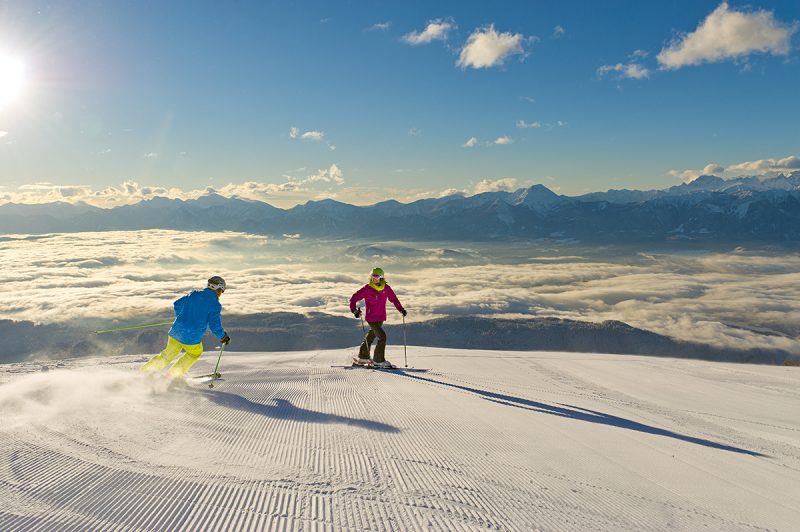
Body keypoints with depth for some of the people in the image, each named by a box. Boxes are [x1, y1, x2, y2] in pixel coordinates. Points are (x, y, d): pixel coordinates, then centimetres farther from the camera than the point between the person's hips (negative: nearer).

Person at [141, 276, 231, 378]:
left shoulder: (194, 294, 6)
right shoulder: (215, 305, -11)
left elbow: (177, 304, 17)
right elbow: (215, 325, -14)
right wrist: (223, 337, 3)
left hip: (176, 332, 5)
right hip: (192, 339, -5)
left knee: (168, 354, 25)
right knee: (195, 353, 27)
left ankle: (145, 371, 22)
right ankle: (174, 375, 25)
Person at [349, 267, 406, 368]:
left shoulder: (386, 288, -1)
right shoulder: (367, 289, -12)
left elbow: (394, 299, 10)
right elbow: (354, 298, -7)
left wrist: (401, 309, 1)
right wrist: (354, 310, -20)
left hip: (381, 317, 6)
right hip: (371, 318, -6)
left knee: (371, 336, 18)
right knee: (382, 337, -12)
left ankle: (363, 357, 34)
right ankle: (378, 360, 1)